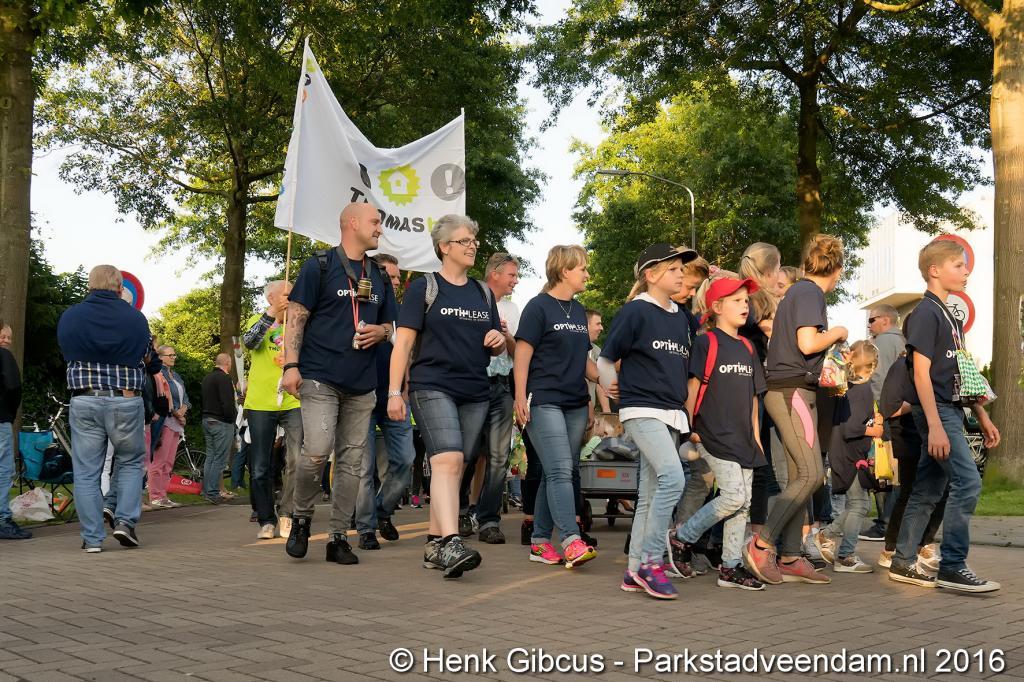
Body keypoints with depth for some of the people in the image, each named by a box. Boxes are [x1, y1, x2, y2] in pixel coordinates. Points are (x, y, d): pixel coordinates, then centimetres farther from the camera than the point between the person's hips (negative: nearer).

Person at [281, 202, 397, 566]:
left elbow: (389, 324, 25)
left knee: (351, 461, 4)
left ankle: (338, 537, 12)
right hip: (320, 378, -6)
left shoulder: (380, 278, 17)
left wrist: (379, 332, 0)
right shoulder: (319, 266, 0)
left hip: (362, 385, 6)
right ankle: (301, 518, 7)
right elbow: (296, 317, -4)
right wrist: (291, 365, -14)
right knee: (317, 451, -18)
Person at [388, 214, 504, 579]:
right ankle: (451, 543, -30)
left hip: (475, 394, 6)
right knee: (447, 460, -21)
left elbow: (496, 348, 24)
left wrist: (499, 339, -1)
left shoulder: (483, 293, 18)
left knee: (455, 469, 6)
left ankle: (434, 544, 15)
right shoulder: (424, 288, 3)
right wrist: (394, 391, -12)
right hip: (433, 388, -6)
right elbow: (403, 342, -3)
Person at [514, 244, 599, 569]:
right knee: (560, 471, -15)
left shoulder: (579, 310, 17)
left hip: (576, 403, 7)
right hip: (545, 402, -7)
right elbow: (523, 353, -8)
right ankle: (571, 541, -20)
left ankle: (540, 541, 13)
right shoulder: (539, 307, -4)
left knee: (558, 473, 7)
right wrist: (520, 397, -15)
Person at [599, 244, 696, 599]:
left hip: (672, 413, 7)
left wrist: (688, 407, 19)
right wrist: (609, 384, -13)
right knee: (672, 477, -23)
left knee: (650, 493, 8)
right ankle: (650, 561, -14)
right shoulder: (635, 311, -5)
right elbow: (605, 359, -2)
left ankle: (636, 571, 13)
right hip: (643, 409, -7)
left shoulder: (682, 318, 14)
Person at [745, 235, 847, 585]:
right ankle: (761, 544, -12)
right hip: (793, 389, -10)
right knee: (811, 474, -14)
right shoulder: (810, 293, -9)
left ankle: (790, 558, 10)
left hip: (791, 391, 10)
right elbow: (808, 344, -19)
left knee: (799, 477, 9)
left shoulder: (798, 291, 20)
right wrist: (837, 333, -3)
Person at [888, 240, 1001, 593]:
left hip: (949, 409, 9)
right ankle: (952, 567, -7)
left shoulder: (949, 317, 17)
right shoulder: (925, 313, -11)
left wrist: (983, 418, 19)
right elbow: (921, 372, -17)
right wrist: (935, 426, -22)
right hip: (935, 410, -9)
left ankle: (903, 563, 15)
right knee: (968, 481, -12)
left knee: (928, 489, 9)